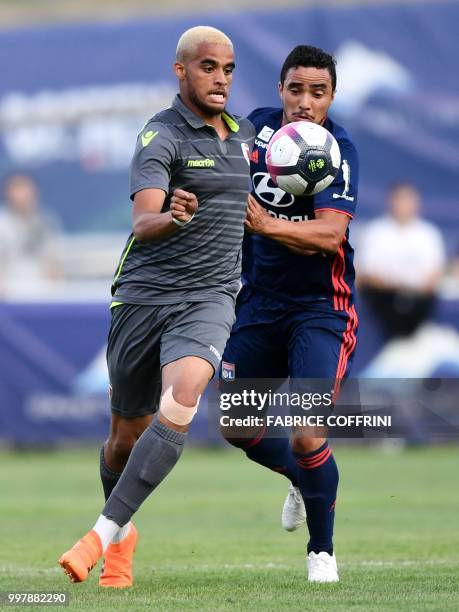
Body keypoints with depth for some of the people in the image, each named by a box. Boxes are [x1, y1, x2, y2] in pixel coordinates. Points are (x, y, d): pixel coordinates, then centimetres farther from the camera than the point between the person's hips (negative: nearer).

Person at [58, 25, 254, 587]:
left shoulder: (243, 134, 11)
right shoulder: (161, 136, -9)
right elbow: (143, 223, -26)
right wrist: (170, 219, -45)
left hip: (208, 298, 3)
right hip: (144, 296, -3)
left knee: (179, 405, -26)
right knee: (127, 437, 8)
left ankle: (103, 535, -27)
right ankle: (125, 537, 37)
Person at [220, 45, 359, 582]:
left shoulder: (338, 151, -17)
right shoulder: (258, 127, 0)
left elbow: (330, 234, -30)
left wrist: (266, 224, -42)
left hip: (320, 307, -6)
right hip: (260, 302, 6)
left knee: (307, 437, -17)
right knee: (237, 426, 11)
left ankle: (321, 551, 3)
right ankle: (302, 479, 41)